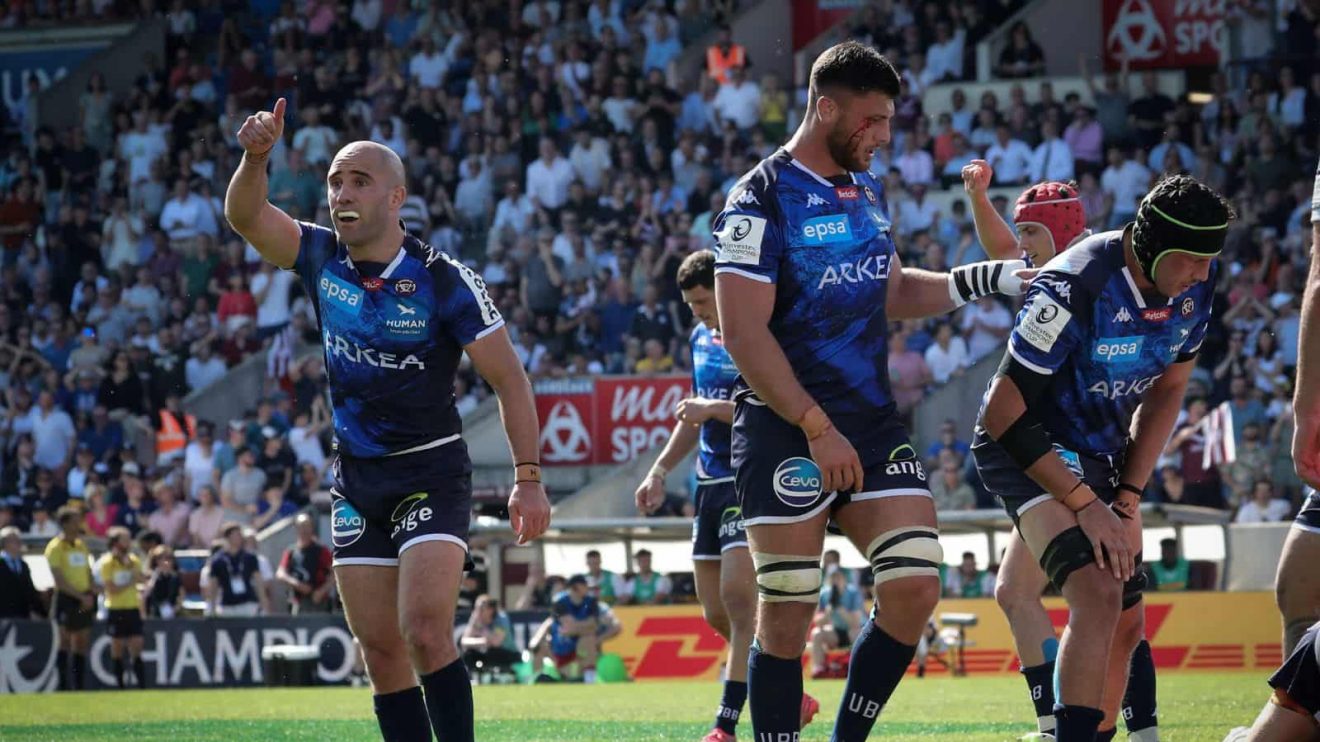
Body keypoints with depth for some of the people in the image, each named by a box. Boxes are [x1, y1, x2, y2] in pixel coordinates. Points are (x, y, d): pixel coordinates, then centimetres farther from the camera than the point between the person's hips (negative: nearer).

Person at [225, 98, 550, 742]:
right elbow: (245, 216, -10)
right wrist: (255, 159, -30)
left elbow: (508, 379, -8)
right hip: (356, 476, 5)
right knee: (379, 647, 3)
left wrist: (528, 478, -13)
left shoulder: (443, 281, -12)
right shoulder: (322, 258, 2)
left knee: (426, 633, -19)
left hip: (432, 472, -5)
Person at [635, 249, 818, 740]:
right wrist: (660, 470, 20)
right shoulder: (701, 339, 15)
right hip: (711, 483, 9)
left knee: (738, 596, -17)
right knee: (716, 612, 8)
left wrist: (715, 409, -23)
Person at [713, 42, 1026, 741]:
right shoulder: (761, 201, -11)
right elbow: (743, 334, -17)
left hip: (873, 422, 7)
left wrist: (980, 280, 10)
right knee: (788, 612, -4)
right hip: (787, 432, -7)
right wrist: (818, 428, -20)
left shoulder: (868, 192, 14)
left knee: (914, 589, -3)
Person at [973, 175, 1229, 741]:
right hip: (1028, 450, -8)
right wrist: (1086, 504, -23)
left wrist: (1128, 498, 1)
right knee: (1099, 594, -27)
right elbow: (1005, 411, -25)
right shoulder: (1077, 286, -30)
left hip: (1100, 455, 8)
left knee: (1125, 624, 8)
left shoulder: (1196, 284, -8)